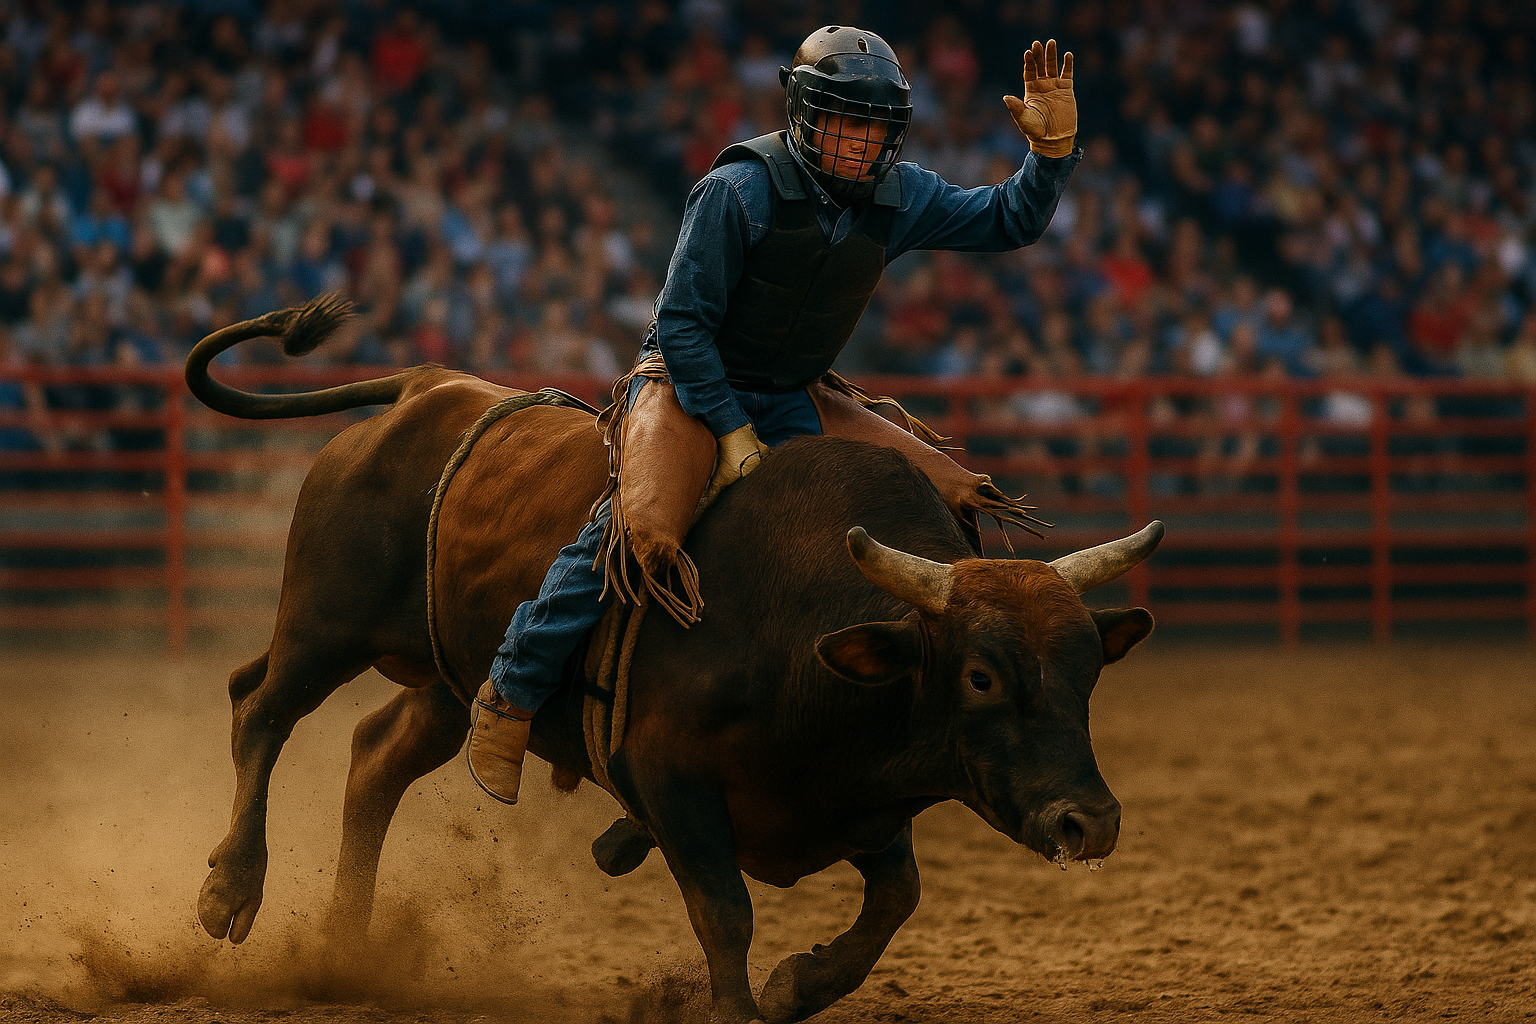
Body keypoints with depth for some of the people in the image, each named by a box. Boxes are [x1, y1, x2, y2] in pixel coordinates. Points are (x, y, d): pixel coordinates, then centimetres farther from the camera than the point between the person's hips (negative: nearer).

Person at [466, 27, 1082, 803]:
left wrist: (1053, 146, -17)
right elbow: (683, 322, -18)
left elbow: (1008, 223, 2)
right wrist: (730, 431, -21)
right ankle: (510, 697, -11)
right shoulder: (740, 191, -23)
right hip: (688, 378, -6)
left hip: (788, 400, 6)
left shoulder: (896, 199, -6)